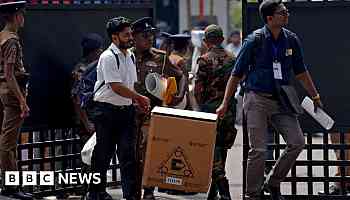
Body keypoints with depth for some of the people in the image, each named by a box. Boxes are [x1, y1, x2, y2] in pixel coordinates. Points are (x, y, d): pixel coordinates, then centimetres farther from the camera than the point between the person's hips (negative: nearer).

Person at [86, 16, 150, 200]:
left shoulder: (130, 55, 12)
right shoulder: (108, 57, -14)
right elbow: (116, 87, -19)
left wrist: (138, 102, 8)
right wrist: (140, 98, -11)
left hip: (126, 109, 7)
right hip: (107, 110, -7)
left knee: (128, 153, 1)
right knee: (103, 153, 3)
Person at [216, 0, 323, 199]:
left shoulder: (291, 40, 3)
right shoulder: (254, 41, -9)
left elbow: (301, 72, 16)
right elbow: (237, 74, -2)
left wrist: (315, 96, 19)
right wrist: (225, 104, -2)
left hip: (281, 100, 4)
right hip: (257, 100, -4)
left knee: (297, 142, -6)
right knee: (258, 150, -6)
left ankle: (273, 182, 13)